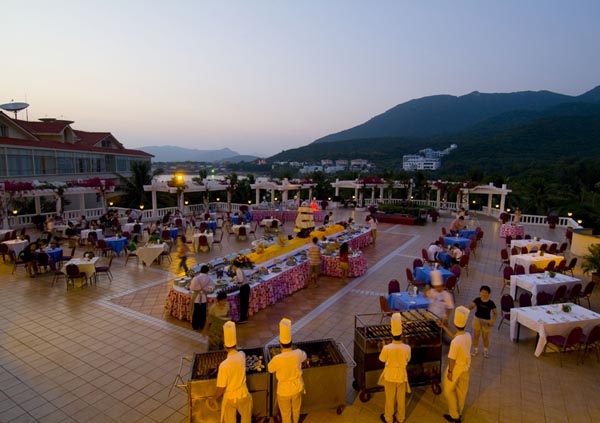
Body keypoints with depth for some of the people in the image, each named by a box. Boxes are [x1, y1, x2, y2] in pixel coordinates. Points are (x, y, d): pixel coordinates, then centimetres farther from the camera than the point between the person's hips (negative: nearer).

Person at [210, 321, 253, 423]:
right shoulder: (242, 355, -18)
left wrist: (214, 398, -5)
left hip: (230, 398, -3)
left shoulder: (224, 365, -30)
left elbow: (221, 388, -18)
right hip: (243, 395, 3)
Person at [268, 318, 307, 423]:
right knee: (296, 409, 31)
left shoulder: (277, 359, -32)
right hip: (297, 387, 3)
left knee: (285, 413, 24)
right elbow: (304, 357, 3)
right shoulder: (298, 354, -23)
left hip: (284, 390, -3)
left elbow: (269, 369, -10)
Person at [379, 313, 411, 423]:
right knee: (401, 398, 22)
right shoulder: (407, 348, -21)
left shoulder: (387, 348, -26)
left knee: (390, 398, 18)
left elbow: (382, 359, -8)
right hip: (401, 375, 2)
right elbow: (407, 360, -1)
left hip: (390, 375, -1)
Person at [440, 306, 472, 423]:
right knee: (462, 391, 23)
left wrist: (450, 372, -12)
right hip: (465, 368, 7)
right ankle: (459, 413, 41)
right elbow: (455, 336, 8)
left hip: (456, 369, -7)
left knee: (449, 391, 14)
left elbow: (452, 359, -25)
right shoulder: (468, 336, -11)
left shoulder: (455, 342, -34)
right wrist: (444, 327, 11)